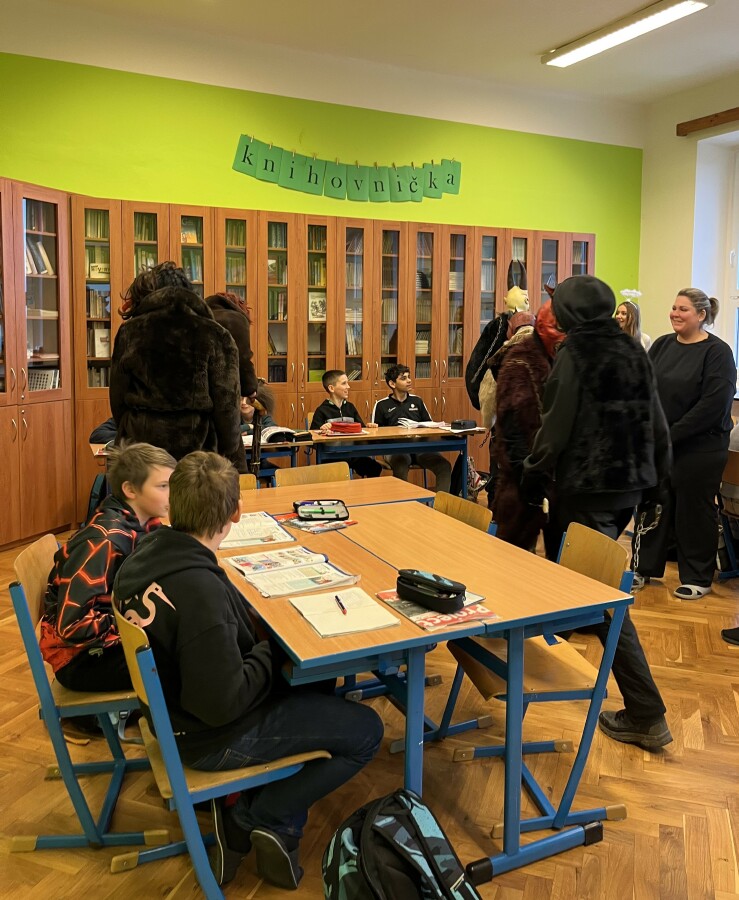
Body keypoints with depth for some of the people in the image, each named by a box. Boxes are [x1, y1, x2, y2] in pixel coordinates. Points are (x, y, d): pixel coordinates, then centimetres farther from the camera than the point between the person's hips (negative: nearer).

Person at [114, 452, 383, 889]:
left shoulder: (145, 556, -7)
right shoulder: (201, 590, -35)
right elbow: (224, 705, -29)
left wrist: (259, 637, 1)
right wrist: (272, 648, -15)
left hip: (176, 710, 9)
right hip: (213, 737, -9)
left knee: (320, 686, 23)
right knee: (366, 730, -1)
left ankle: (278, 830, 18)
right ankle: (254, 819, 8)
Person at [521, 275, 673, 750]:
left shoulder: (575, 354, -12)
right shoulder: (634, 351, 8)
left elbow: (555, 428, -14)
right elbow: (657, 423, 10)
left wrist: (533, 480, -2)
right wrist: (655, 477, 18)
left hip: (587, 488, -7)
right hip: (631, 483, 8)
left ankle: (647, 715, 3)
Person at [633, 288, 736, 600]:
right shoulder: (661, 345, 8)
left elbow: (713, 404, -16)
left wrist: (672, 435, -17)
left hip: (698, 448, -5)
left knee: (694, 511, 5)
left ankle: (697, 578, 20)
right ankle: (645, 567, 26)